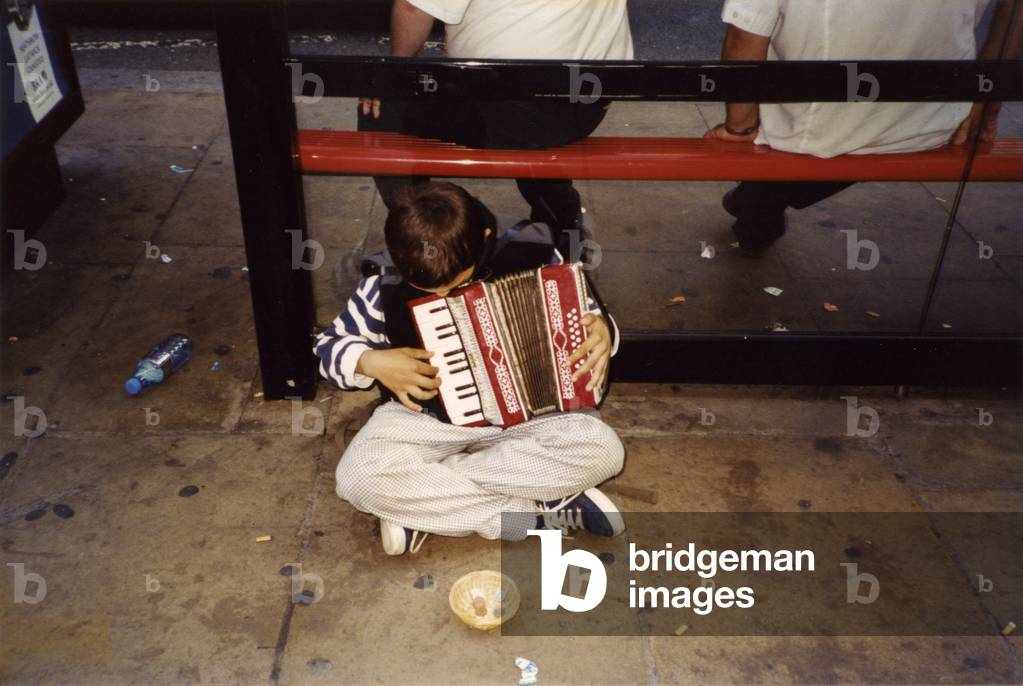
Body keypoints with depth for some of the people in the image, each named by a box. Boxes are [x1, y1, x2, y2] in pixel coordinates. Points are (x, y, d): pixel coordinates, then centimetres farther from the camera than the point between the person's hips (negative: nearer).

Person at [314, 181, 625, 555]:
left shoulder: (529, 255, -15)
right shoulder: (386, 283, -14)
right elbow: (330, 345, 0)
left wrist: (601, 329, -21)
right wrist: (372, 362, -21)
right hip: (426, 416, 0)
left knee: (601, 449, -28)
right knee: (359, 476, -29)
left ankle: (422, 500, -17)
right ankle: (545, 509, -21)